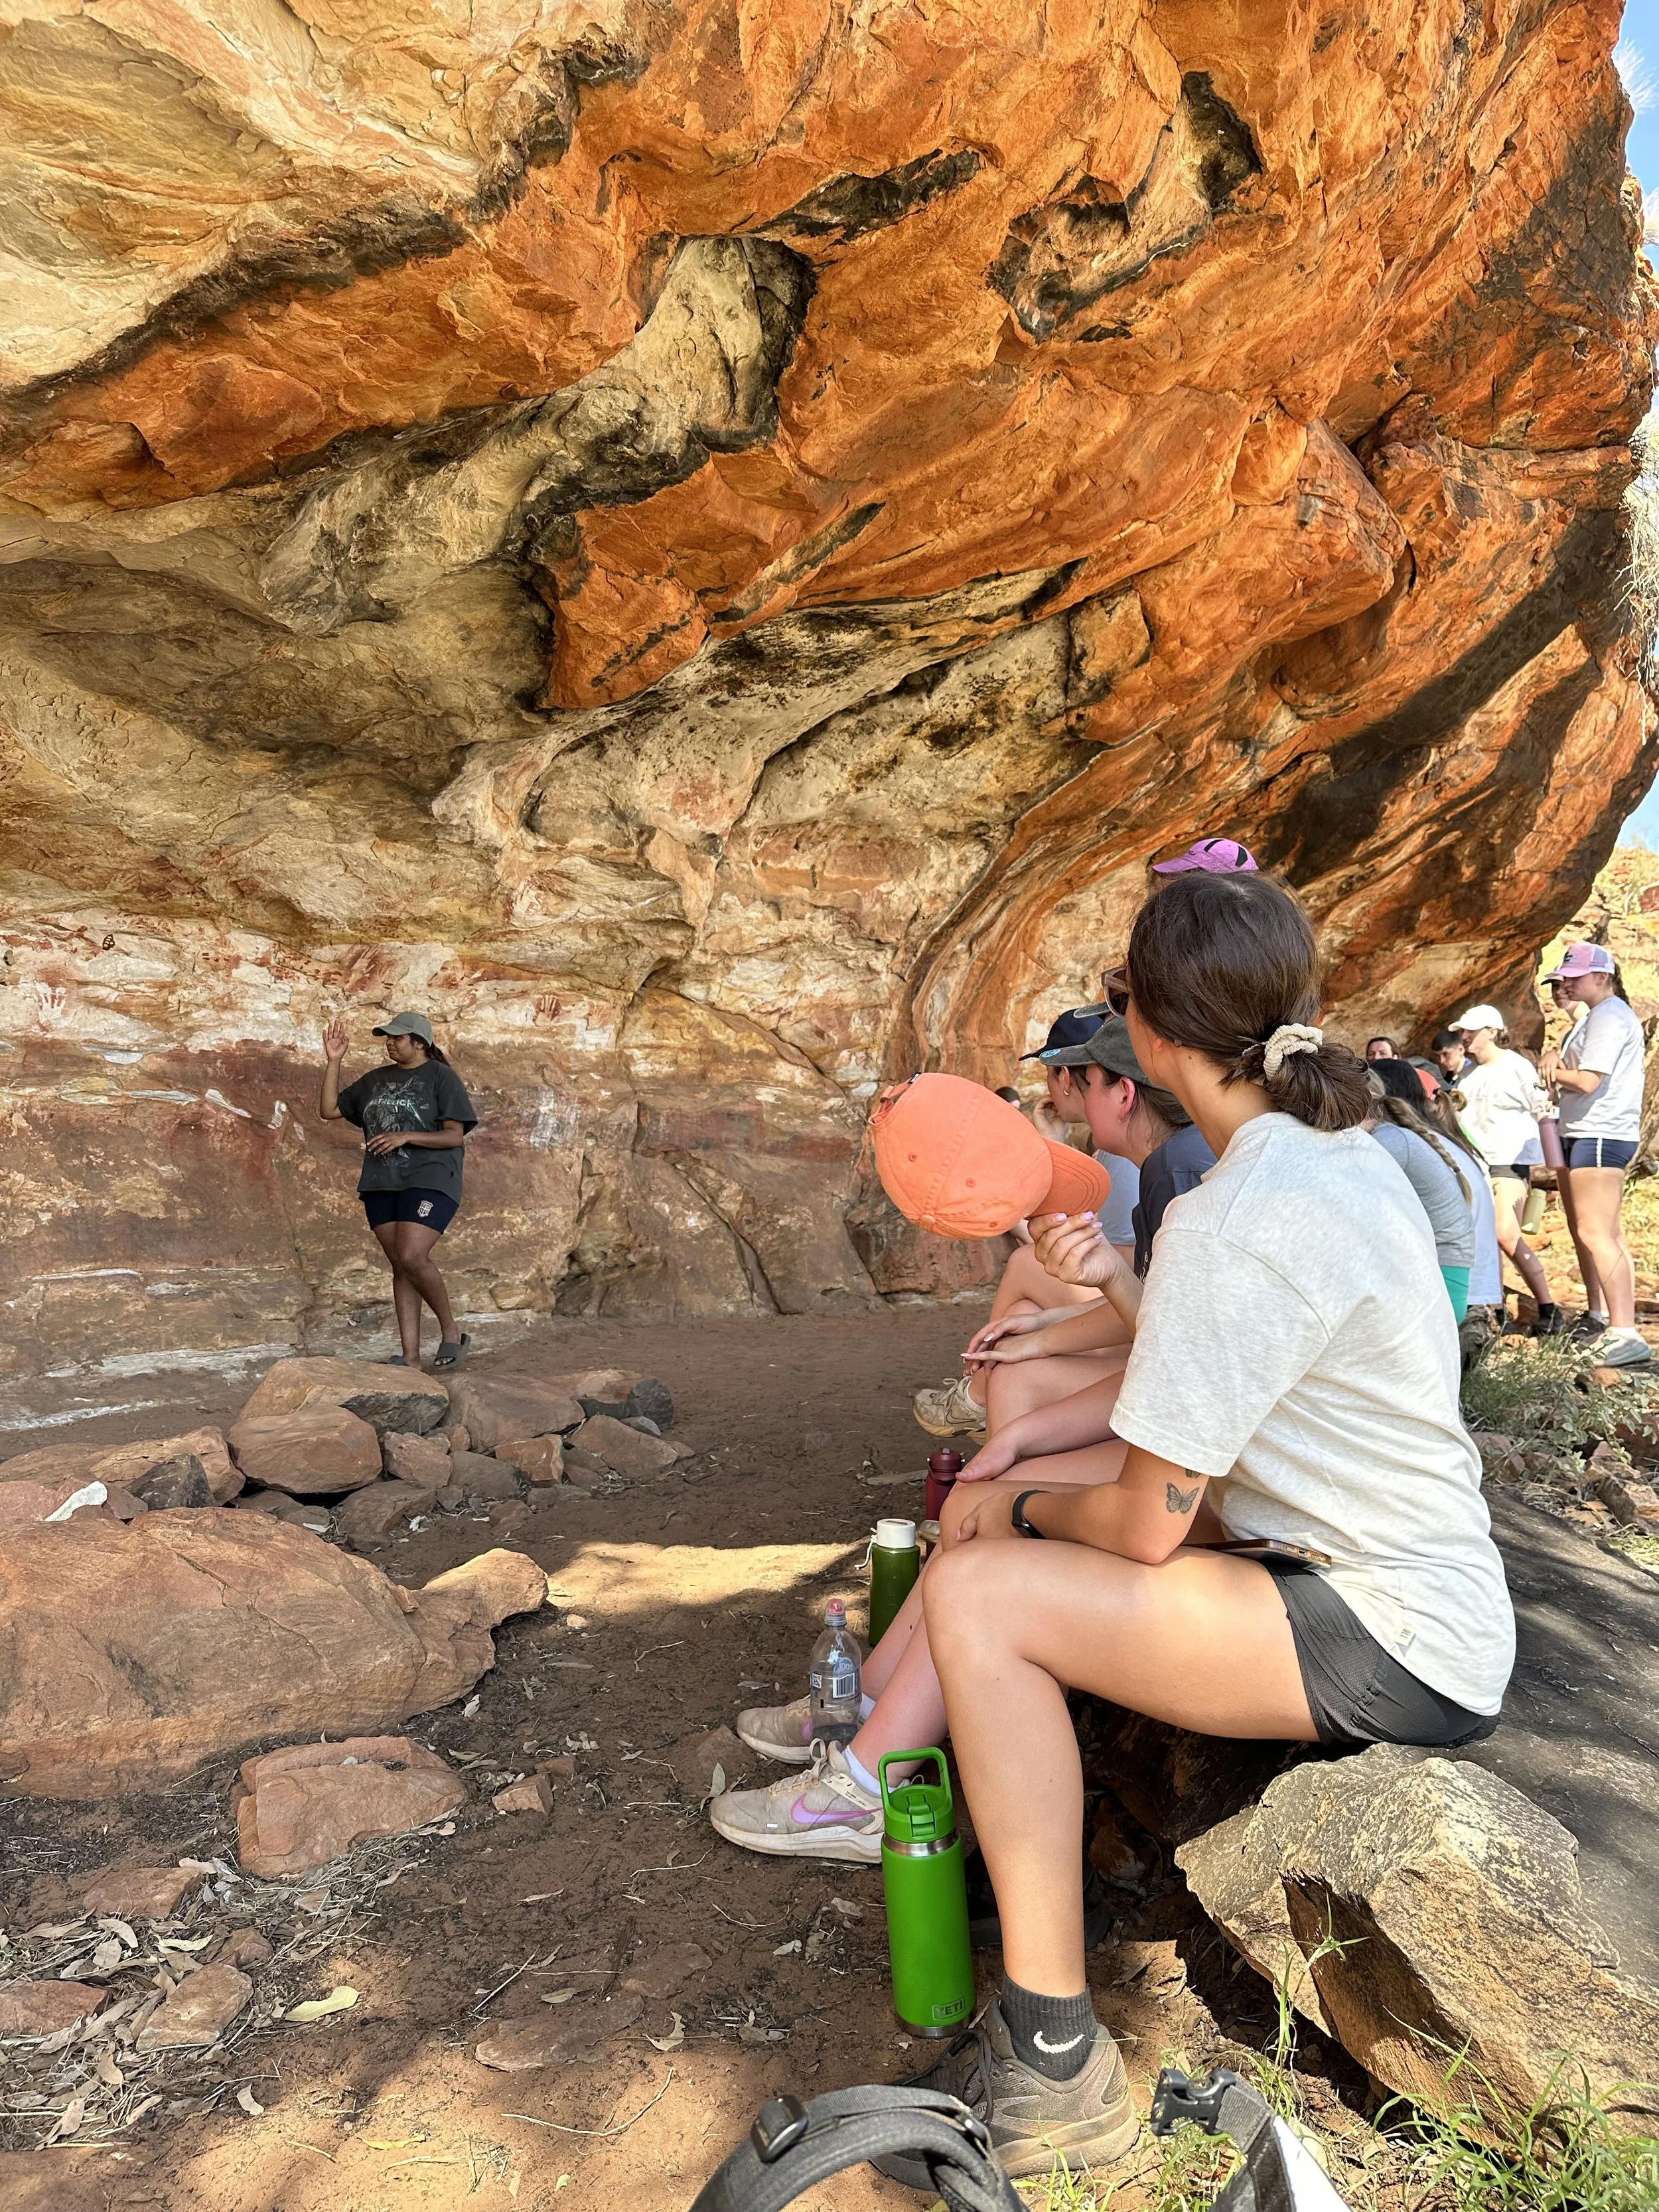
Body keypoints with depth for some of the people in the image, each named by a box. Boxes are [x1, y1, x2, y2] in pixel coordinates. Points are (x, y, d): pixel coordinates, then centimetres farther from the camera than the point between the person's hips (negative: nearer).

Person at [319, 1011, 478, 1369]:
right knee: (400, 1267, 4)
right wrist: (333, 1062, 9)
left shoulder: (441, 1077, -1)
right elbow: (329, 1110, 17)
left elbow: (455, 1136, -7)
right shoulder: (374, 1081, 17)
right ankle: (410, 1357, 5)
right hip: (381, 1184, 6)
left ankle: (451, 1334, -3)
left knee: (412, 1257, -21)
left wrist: (405, 1137, -18)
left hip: (429, 1181, -6)